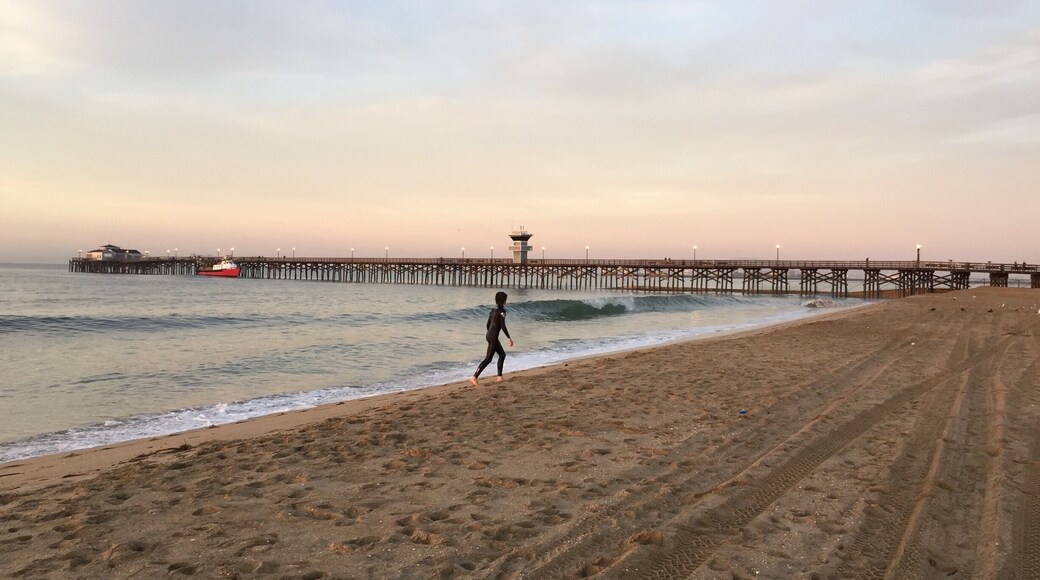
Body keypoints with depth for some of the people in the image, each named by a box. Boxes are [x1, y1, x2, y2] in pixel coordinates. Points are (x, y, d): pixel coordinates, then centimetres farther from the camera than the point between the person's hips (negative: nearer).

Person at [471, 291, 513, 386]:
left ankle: (499, 377, 19)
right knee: (488, 358, -6)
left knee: (502, 354, 18)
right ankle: (474, 377, -9)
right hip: (493, 337, -9)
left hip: (489, 335, 9)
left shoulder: (493, 309, 12)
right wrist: (509, 338, -15)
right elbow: (503, 326, -20)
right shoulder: (502, 311, -14)